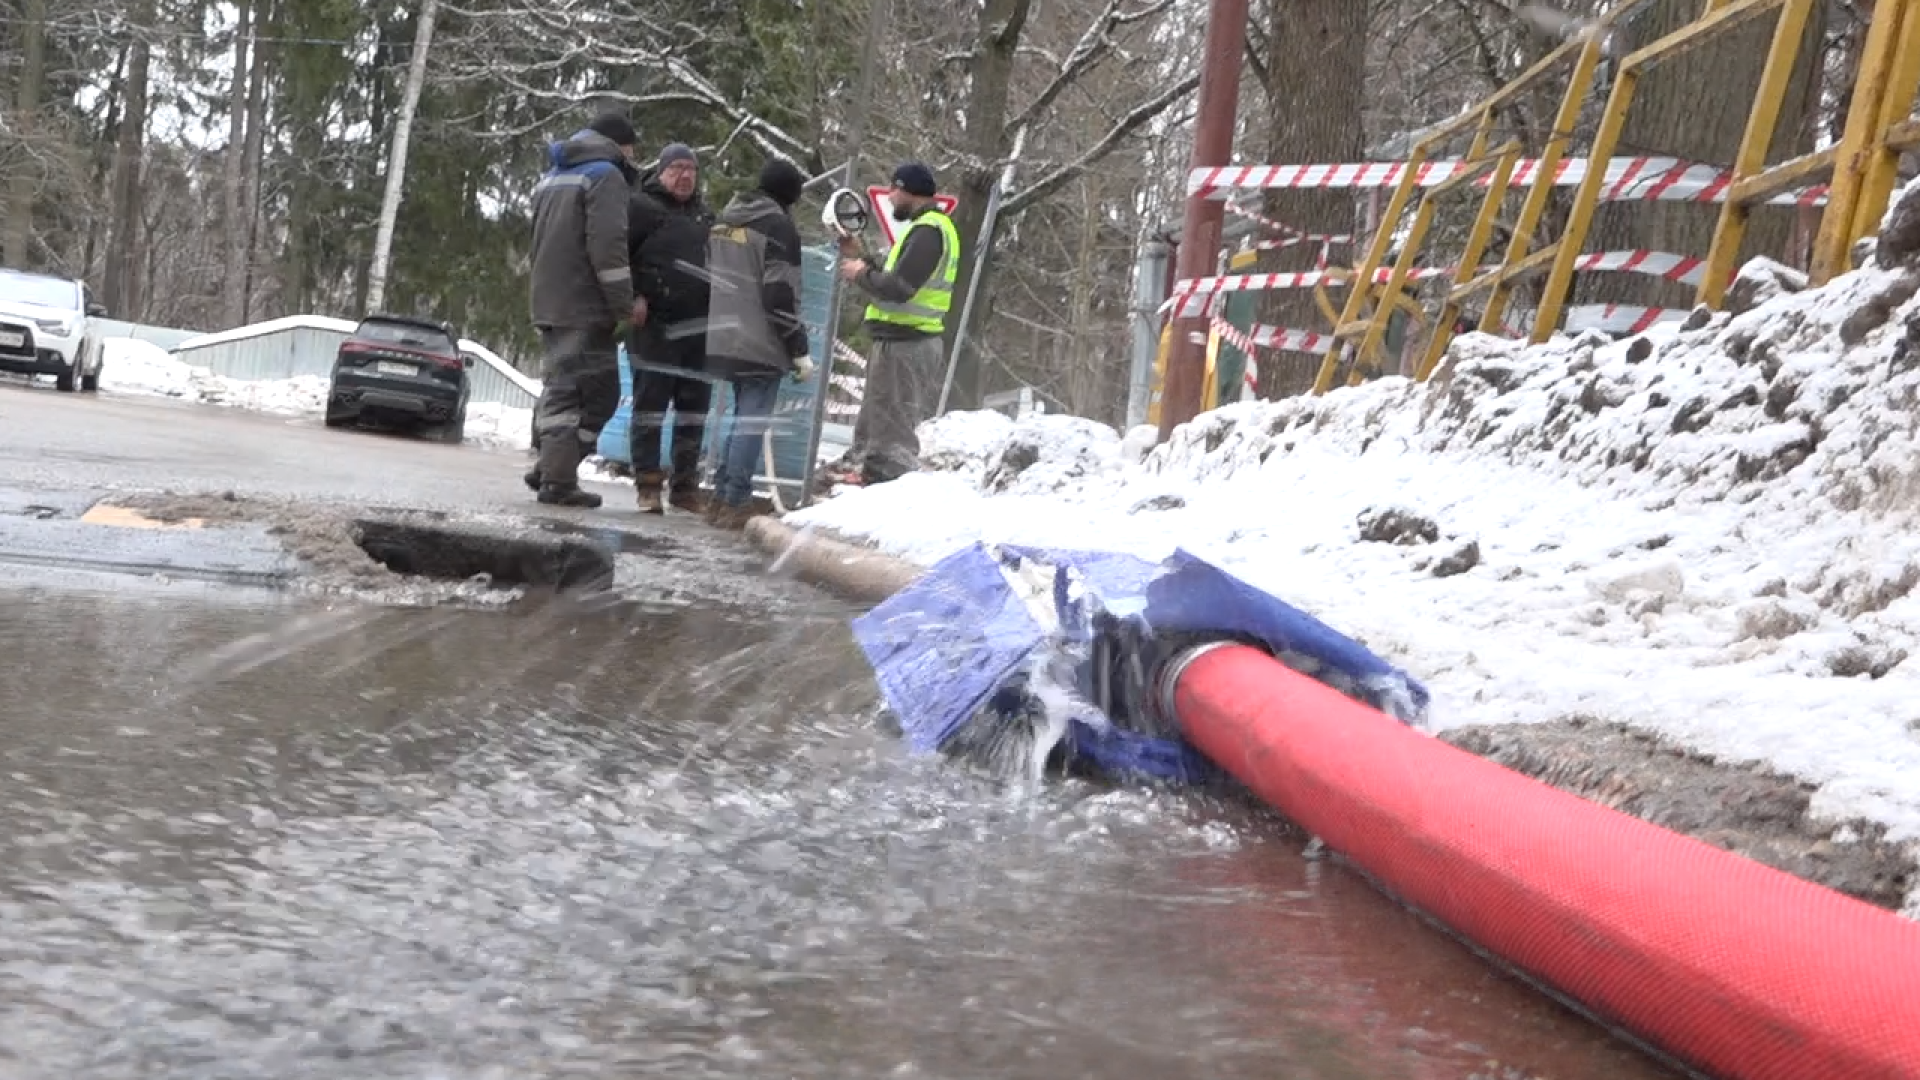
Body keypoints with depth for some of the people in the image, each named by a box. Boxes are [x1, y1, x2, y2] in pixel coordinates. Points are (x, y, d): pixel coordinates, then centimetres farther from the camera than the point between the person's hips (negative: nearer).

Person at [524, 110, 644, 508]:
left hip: (548, 305, 9)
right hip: (585, 308, -9)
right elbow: (607, 246, -17)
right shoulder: (605, 174, -7)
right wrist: (625, 303, -13)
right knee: (595, 393, -6)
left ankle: (549, 467, 15)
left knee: (561, 388, 16)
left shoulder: (552, 177, 22)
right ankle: (558, 479, -11)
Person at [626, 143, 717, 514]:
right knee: (650, 402, -3)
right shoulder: (641, 206, -3)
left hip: (699, 326, 7)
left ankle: (685, 485, 15)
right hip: (655, 326, -6)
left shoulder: (704, 214, 18)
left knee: (694, 407, 8)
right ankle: (648, 483, 0)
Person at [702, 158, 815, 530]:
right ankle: (736, 503, -7)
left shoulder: (724, 221, 14)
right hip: (761, 345, -8)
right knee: (752, 421, -4)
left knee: (742, 418, 17)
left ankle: (721, 498, 16)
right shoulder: (779, 227, -11)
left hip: (723, 341, 8)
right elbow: (780, 296, -16)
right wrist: (800, 350, -11)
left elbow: (710, 279, 19)